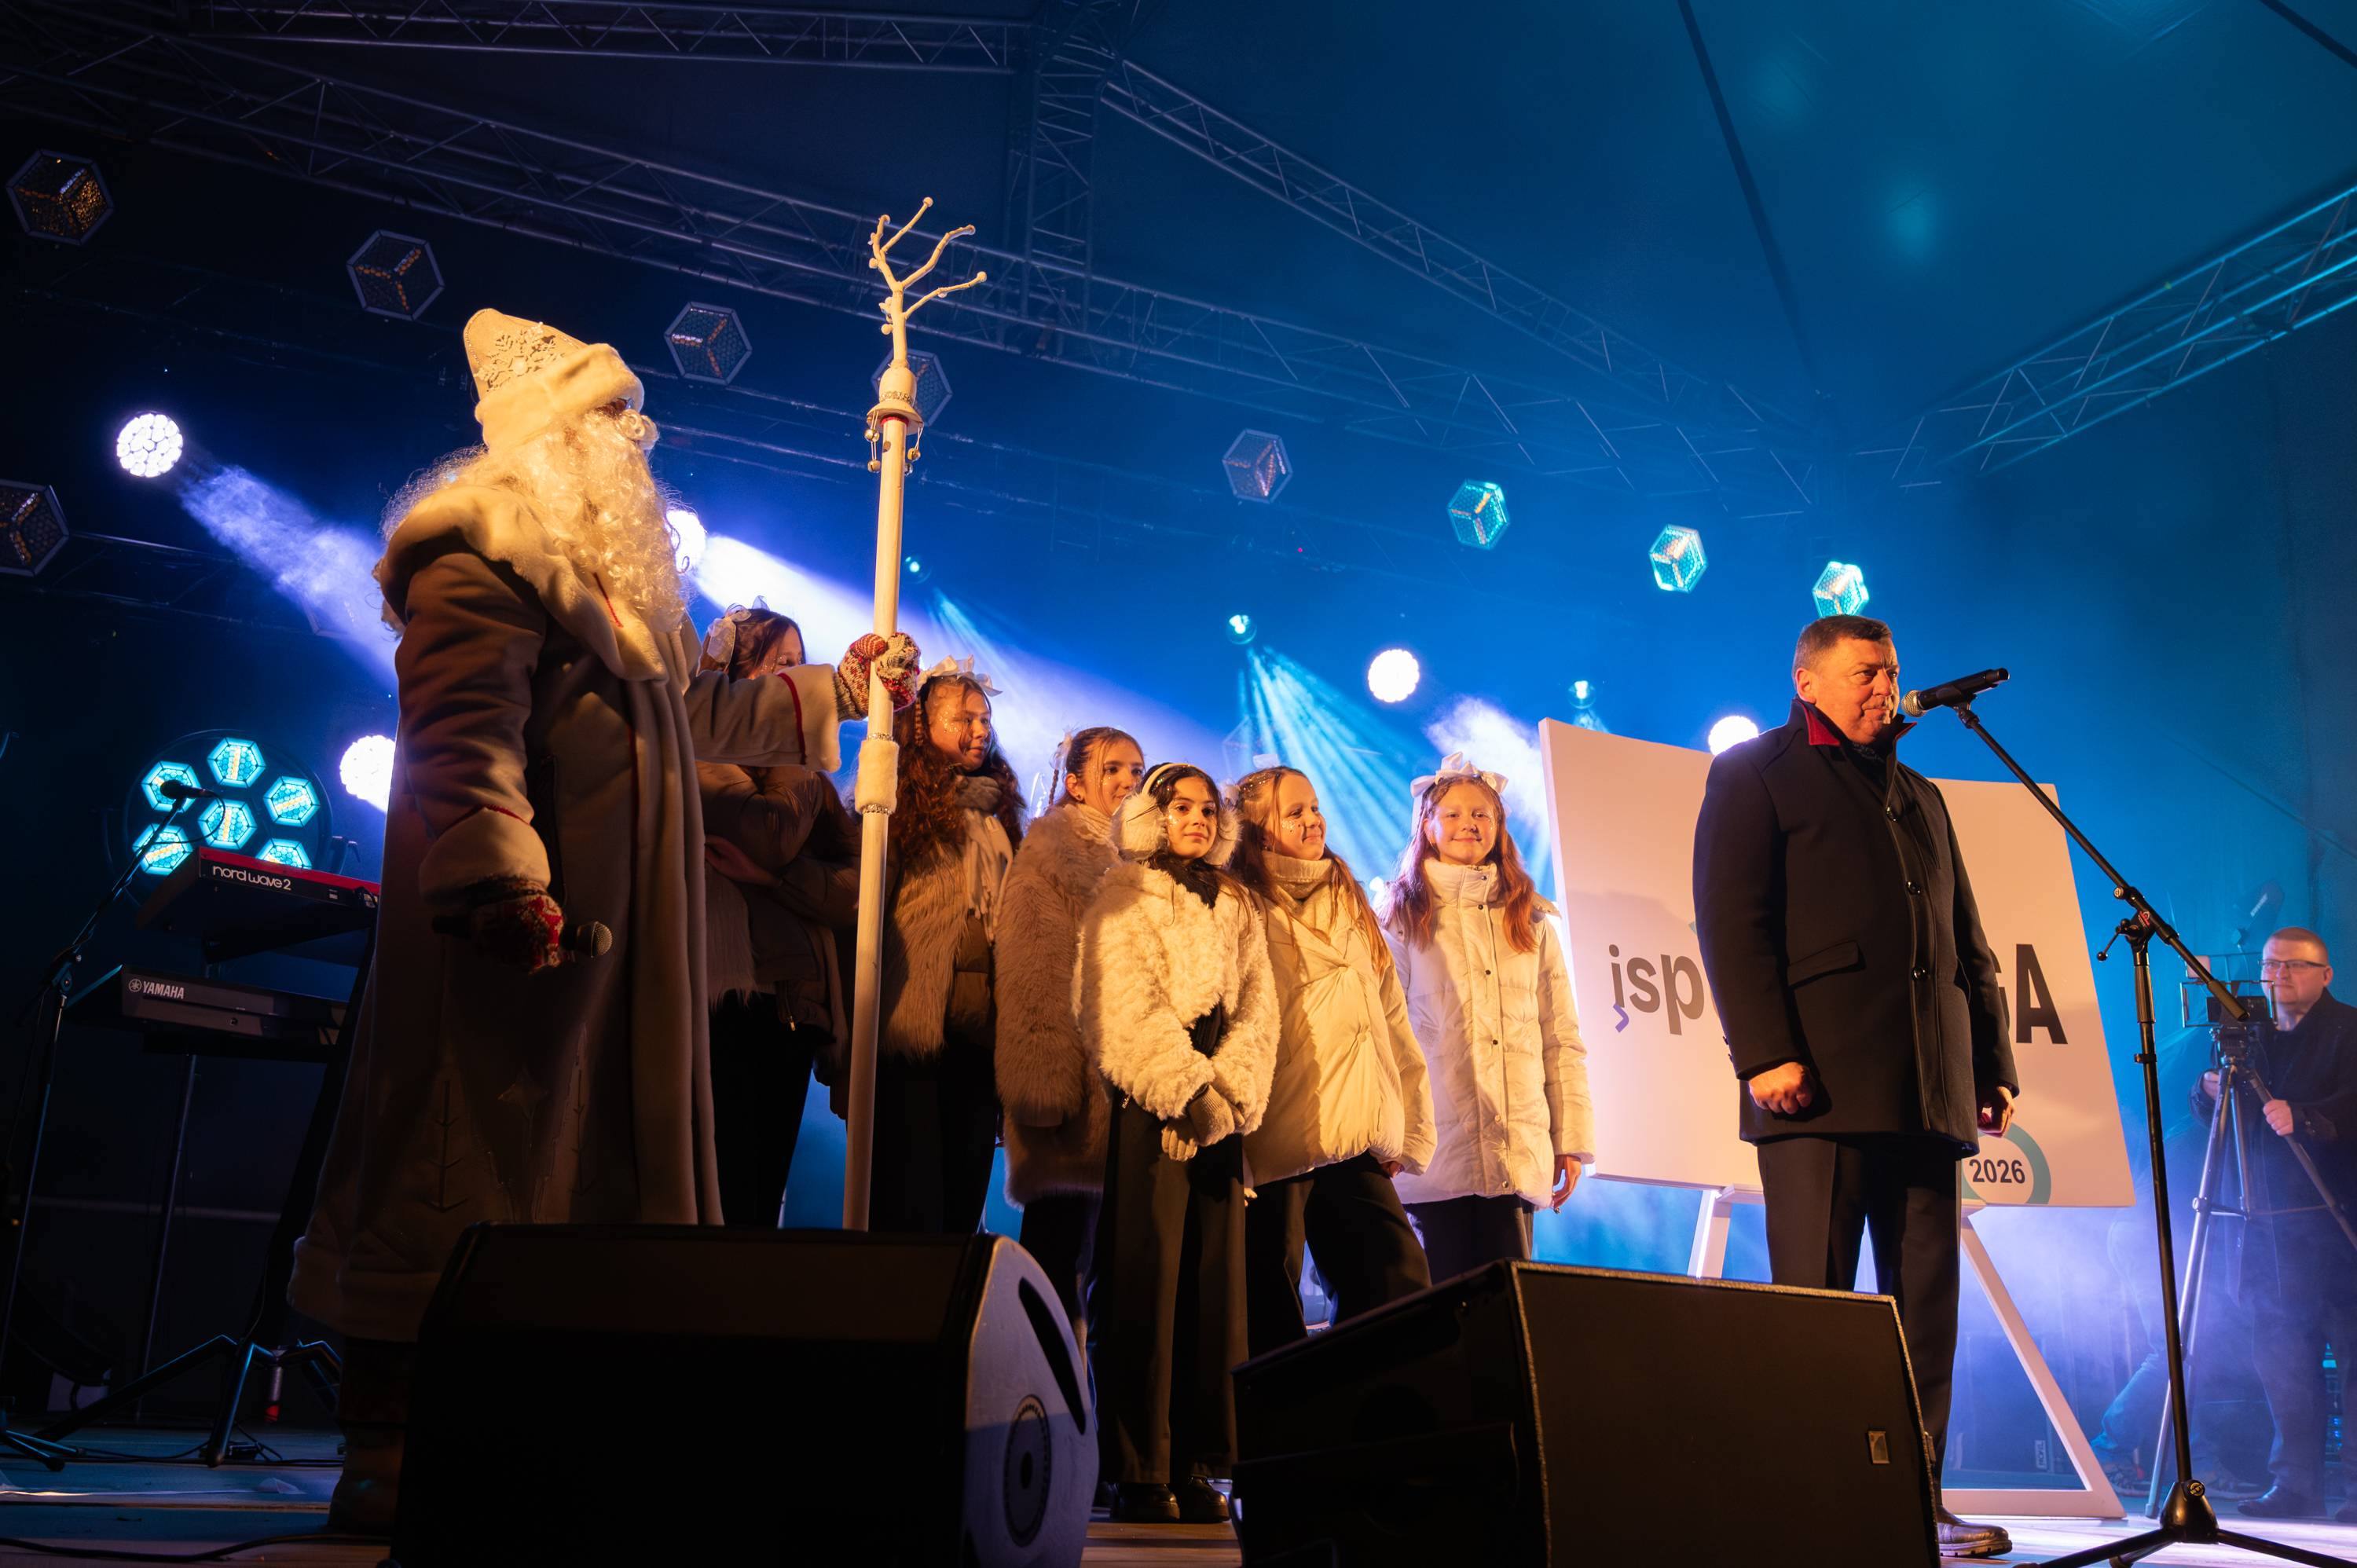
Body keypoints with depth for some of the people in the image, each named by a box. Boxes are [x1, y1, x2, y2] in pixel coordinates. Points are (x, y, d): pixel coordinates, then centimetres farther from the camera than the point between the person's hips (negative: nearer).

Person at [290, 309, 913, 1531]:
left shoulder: (612, 580, 25)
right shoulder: (484, 556, -7)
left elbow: (692, 714, 35)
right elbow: (466, 732, -20)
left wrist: (838, 687, 40)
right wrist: (496, 876, -32)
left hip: (614, 925, 10)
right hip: (521, 923, -10)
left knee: (595, 1156, 8)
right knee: (471, 1152, -9)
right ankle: (381, 1457, -2)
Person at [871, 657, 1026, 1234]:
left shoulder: (995, 811, 20)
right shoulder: (902, 801, 1)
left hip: (980, 1028, 6)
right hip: (914, 1027, -6)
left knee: (966, 1186, 9)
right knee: (908, 1198, -5)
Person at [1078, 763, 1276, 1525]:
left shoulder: (1236, 907, 20)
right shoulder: (1124, 896, 6)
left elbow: (1257, 1007, 9)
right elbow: (1127, 1006, -7)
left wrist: (1226, 1091, -7)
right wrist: (1186, 1091, -14)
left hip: (1218, 1107, 5)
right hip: (1149, 1103, -5)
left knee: (1216, 1277, 1)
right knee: (1147, 1275, -8)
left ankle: (1197, 1465, 5)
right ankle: (1140, 1471, -5)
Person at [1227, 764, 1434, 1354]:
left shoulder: (1350, 905, 19)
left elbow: (1391, 1019, 19)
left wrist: (1410, 1129, 13)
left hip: (1357, 1145, 6)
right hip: (1274, 1145, -6)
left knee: (1402, 1295, 0)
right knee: (1271, 1320, -1)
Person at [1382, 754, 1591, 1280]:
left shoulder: (1532, 922, 15)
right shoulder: (1403, 921, 7)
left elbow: (1562, 1039, 13)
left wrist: (1572, 1139, 8)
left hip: (1518, 1153, 2)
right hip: (1435, 1152, -2)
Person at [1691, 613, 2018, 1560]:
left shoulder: (1920, 796, 27)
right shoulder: (1753, 774, 7)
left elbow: (1967, 942, 24)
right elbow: (1731, 919, -5)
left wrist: (1994, 1063, 13)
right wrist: (1763, 1052, -16)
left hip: (1928, 1090, 6)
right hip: (1819, 1082, -6)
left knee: (1926, 1303, 4)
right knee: (1814, 1303, -5)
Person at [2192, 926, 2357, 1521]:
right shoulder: (2251, 1034, 17)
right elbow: (2210, 1116, 15)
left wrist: (2302, 1117, -31)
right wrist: (2210, 1091, -6)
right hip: (2268, 1220, 5)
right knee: (2280, 1353, 5)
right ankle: (2295, 1481, 11)